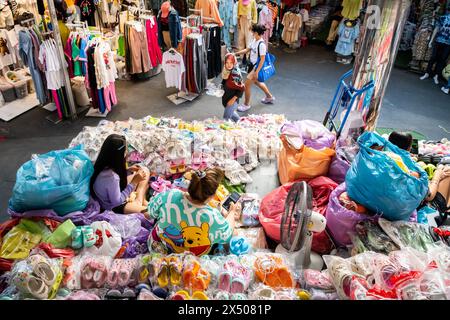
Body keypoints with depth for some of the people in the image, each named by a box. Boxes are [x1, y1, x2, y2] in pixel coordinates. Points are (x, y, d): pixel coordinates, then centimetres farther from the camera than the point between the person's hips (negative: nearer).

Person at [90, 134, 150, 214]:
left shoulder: (105, 164, -12)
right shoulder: (110, 177, -37)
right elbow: (117, 201, -26)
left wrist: (128, 170, -5)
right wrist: (134, 182, -27)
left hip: (115, 193, 9)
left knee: (145, 171, 8)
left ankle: (139, 201, 8)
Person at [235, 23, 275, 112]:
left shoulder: (261, 44, -25)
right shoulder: (254, 40, 1)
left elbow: (262, 59, -25)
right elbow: (247, 50, 14)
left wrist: (256, 72, -25)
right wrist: (236, 53, 7)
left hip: (257, 67, -10)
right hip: (252, 65, 10)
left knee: (247, 85, -4)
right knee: (257, 82, 27)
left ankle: (246, 105, 15)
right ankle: (269, 97, 46)